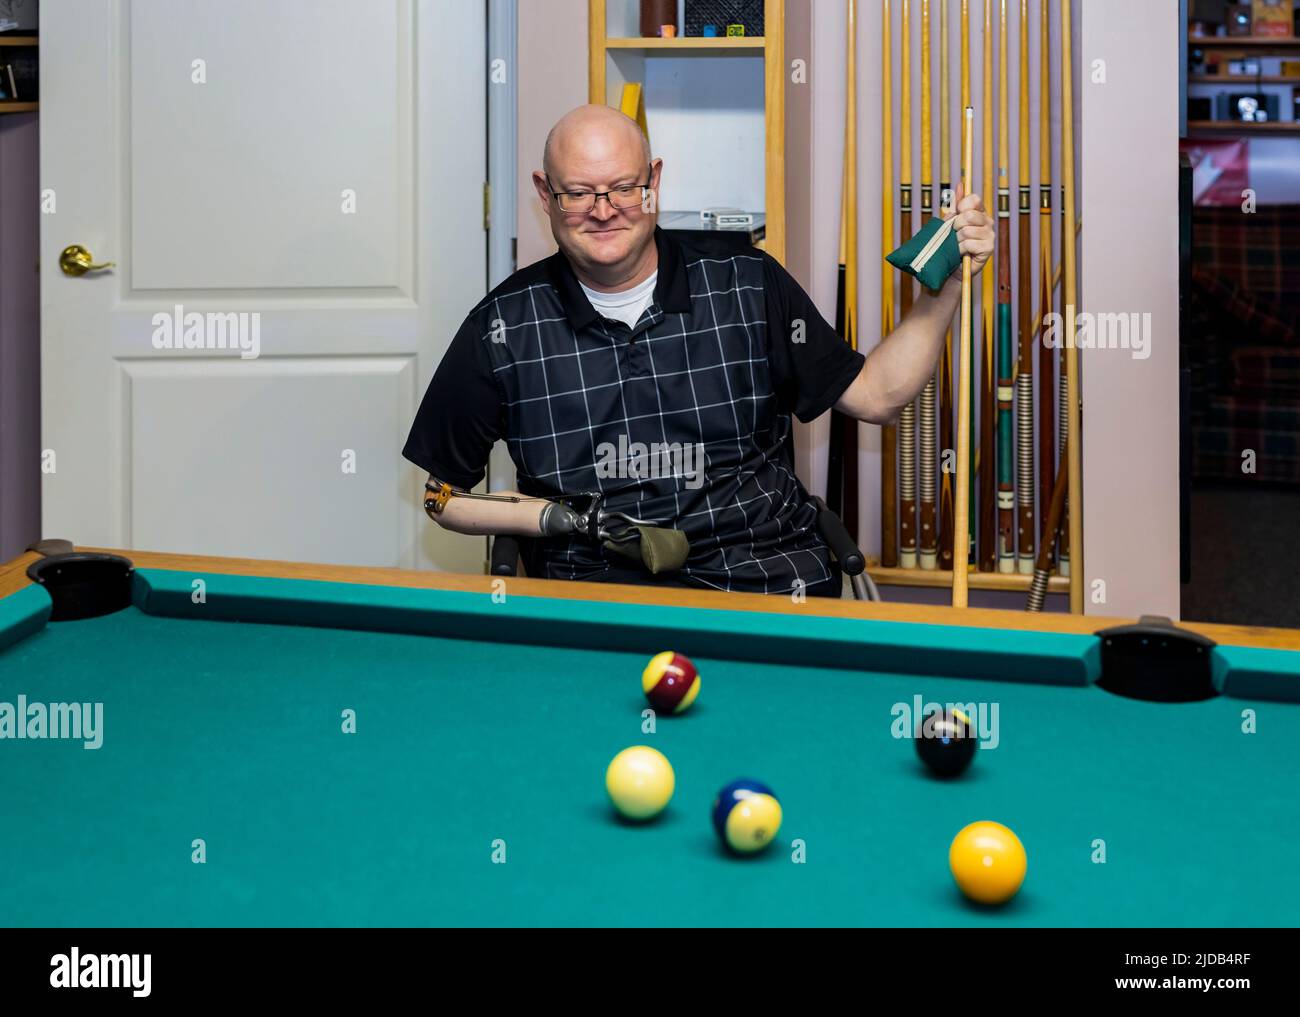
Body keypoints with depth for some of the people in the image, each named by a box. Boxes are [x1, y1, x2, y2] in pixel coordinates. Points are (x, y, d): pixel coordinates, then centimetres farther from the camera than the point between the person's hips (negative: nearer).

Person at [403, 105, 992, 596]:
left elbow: (876, 395, 8)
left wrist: (947, 284, -3)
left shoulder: (748, 286, 6)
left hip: (764, 577, 2)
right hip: (591, 587, -1)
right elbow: (446, 495, 10)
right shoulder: (504, 326, 3)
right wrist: (557, 518, -5)